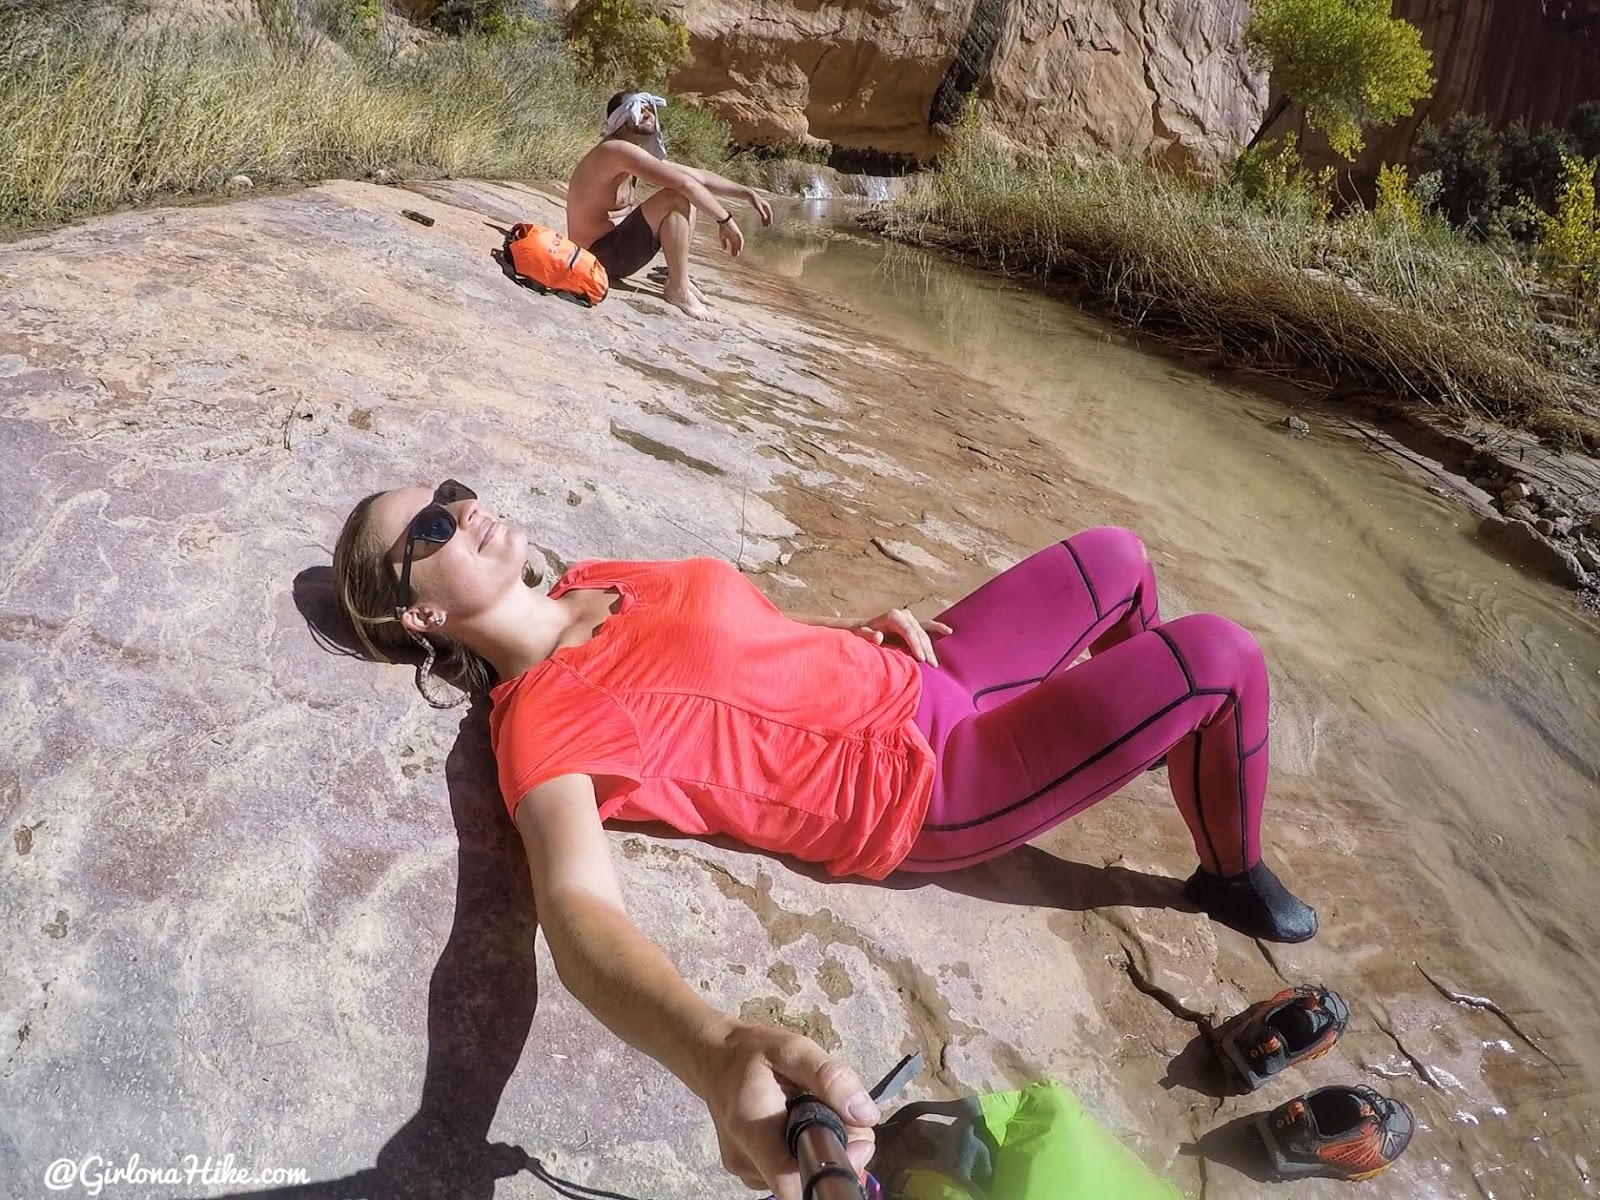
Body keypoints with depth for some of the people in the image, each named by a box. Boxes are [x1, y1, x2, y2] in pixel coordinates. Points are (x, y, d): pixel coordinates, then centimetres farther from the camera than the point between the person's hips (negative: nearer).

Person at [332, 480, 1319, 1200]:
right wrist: (721, 1054, -61)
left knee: (1116, 557, 17)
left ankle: (1171, 741, 49)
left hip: (919, 675, 8)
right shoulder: (540, 719, -25)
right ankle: (1235, 879, 21)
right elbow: (581, 915, -42)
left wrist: (859, 626, 0)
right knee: (1219, 654, -10)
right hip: (931, 787, -7)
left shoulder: (595, 583, 1)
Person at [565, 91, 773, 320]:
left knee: (689, 197, 15)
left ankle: (679, 276, 7)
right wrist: (725, 220, -19)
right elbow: (685, 183, -26)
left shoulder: (636, 154, 14)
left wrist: (747, 193, 9)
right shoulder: (617, 149, -17)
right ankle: (678, 288, -17)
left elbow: (698, 176, 15)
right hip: (601, 256, -10)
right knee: (677, 197, -24)